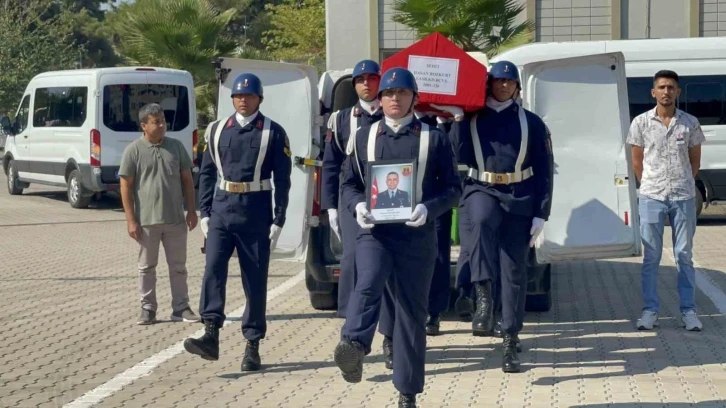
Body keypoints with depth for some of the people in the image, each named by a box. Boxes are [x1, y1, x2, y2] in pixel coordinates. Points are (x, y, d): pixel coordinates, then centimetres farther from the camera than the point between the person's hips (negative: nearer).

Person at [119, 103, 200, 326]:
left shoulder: (176, 146, 4)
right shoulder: (134, 150, -5)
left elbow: (187, 179, 10)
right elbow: (126, 186, -5)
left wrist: (191, 210, 5)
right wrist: (130, 220, -9)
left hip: (175, 219, 3)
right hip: (146, 220, -3)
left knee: (178, 266, 9)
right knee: (146, 267, 8)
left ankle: (181, 307, 18)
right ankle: (148, 309, 18)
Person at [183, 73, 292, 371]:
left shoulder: (273, 132, -1)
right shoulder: (218, 130, 9)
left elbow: (282, 179, -3)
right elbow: (207, 172, 11)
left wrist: (278, 221, -7)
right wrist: (205, 212, 4)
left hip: (255, 214, -2)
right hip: (222, 210, 3)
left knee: (255, 280, 3)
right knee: (213, 270, -12)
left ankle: (253, 345, 9)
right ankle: (211, 336, -17)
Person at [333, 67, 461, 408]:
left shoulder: (434, 138, 4)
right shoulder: (364, 136, 10)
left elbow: (453, 187, 3)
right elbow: (350, 183, 14)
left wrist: (428, 208, -16)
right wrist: (358, 206, -8)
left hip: (417, 235, -1)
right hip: (374, 231, 1)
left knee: (412, 311, 5)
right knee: (367, 284, -29)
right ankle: (354, 347, -51)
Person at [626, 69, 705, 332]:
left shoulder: (690, 123, 1)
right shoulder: (641, 123, -1)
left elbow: (695, 161, 10)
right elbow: (637, 161, 7)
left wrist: (682, 185, 7)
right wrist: (651, 186, 8)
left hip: (684, 197, 0)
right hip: (651, 198, 0)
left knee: (684, 255, 6)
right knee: (651, 257, 3)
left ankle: (688, 310, 11)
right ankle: (650, 311, 9)